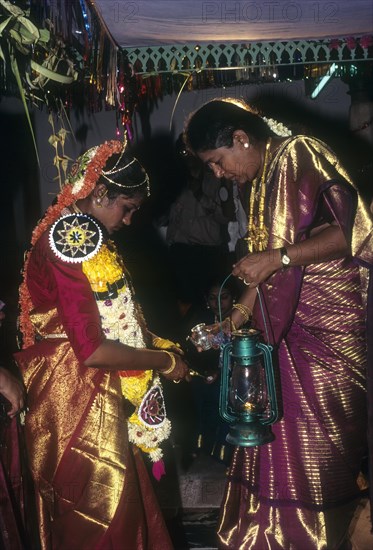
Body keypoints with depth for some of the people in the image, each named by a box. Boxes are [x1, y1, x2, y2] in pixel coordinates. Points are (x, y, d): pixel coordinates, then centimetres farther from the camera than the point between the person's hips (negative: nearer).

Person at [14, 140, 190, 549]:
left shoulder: (71, 233, 10)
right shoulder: (75, 242, -22)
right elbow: (92, 351, -26)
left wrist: (154, 342, 7)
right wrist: (162, 360, -14)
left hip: (90, 397, 10)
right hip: (79, 404, -10)